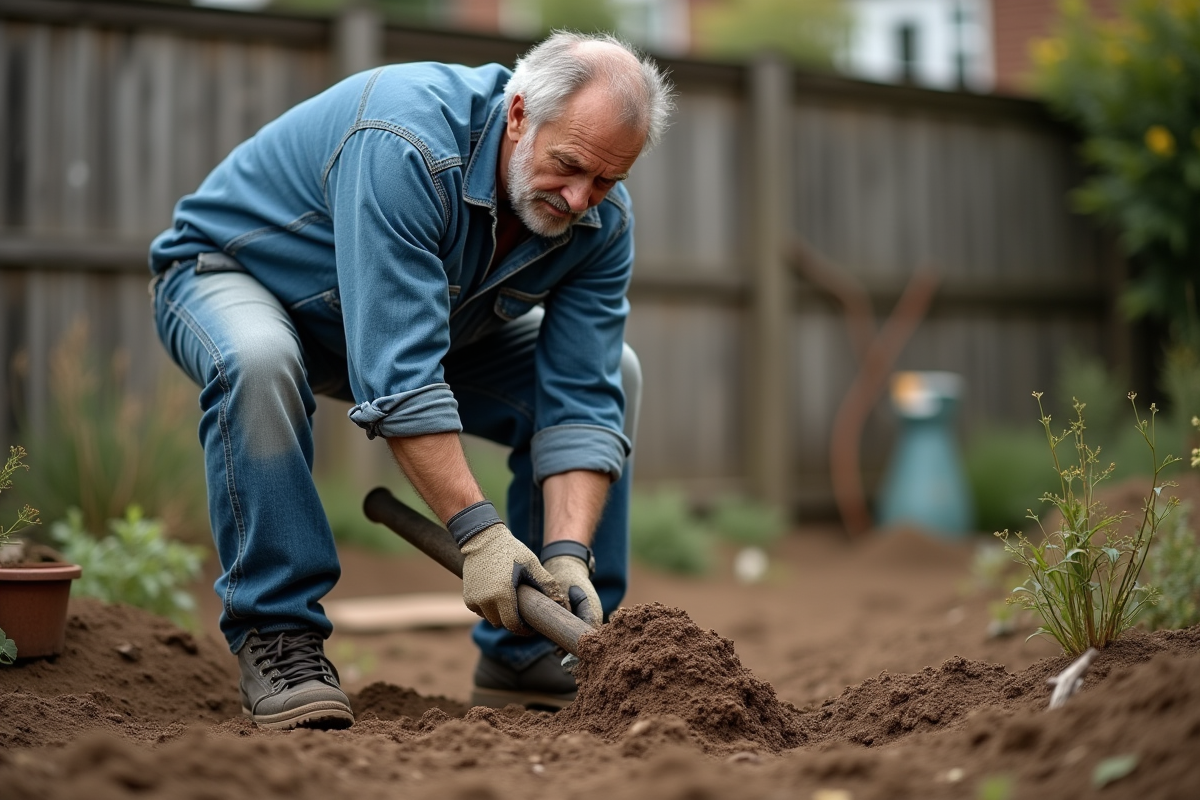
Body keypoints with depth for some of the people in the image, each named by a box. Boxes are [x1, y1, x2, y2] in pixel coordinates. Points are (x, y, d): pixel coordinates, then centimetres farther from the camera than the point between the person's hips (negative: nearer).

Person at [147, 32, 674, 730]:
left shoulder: (603, 223, -18)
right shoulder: (405, 146, -39)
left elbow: (579, 402, -19)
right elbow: (395, 372, -43)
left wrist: (567, 555, -32)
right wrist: (478, 531, -43)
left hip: (423, 314, 6)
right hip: (228, 272, -6)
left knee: (613, 374, -5)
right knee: (258, 361, -42)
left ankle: (533, 654, 1)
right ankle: (276, 635, -23)